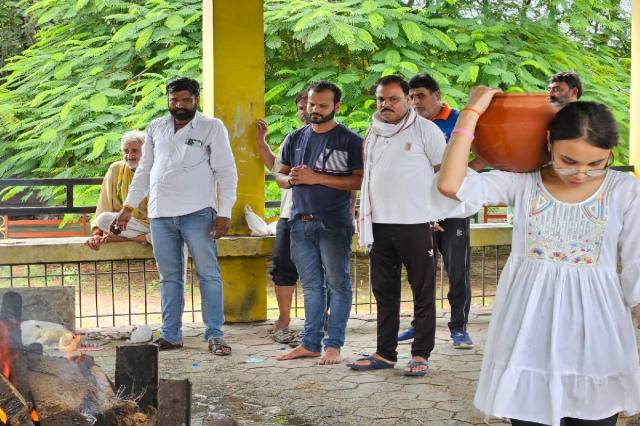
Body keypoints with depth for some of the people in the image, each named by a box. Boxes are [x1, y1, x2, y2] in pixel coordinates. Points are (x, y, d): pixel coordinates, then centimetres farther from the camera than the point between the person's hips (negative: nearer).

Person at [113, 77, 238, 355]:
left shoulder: (212, 127, 2)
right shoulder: (156, 128, 14)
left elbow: (226, 173, -2)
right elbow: (143, 171, 20)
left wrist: (224, 213, -10)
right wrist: (128, 207, 15)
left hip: (198, 213, -4)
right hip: (160, 214, 4)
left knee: (208, 275, -4)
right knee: (169, 278, 9)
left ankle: (215, 335, 1)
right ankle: (171, 335, 15)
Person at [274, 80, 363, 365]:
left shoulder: (350, 140, -3)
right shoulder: (296, 139, 13)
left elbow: (360, 180, -12)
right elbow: (280, 175, 20)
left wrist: (317, 178, -17)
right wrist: (290, 179, -5)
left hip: (334, 224, -5)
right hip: (301, 222, 5)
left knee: (337, 283, -1)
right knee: (311, 285, 11)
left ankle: (333, 345, 4)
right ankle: (311, 343, 16)